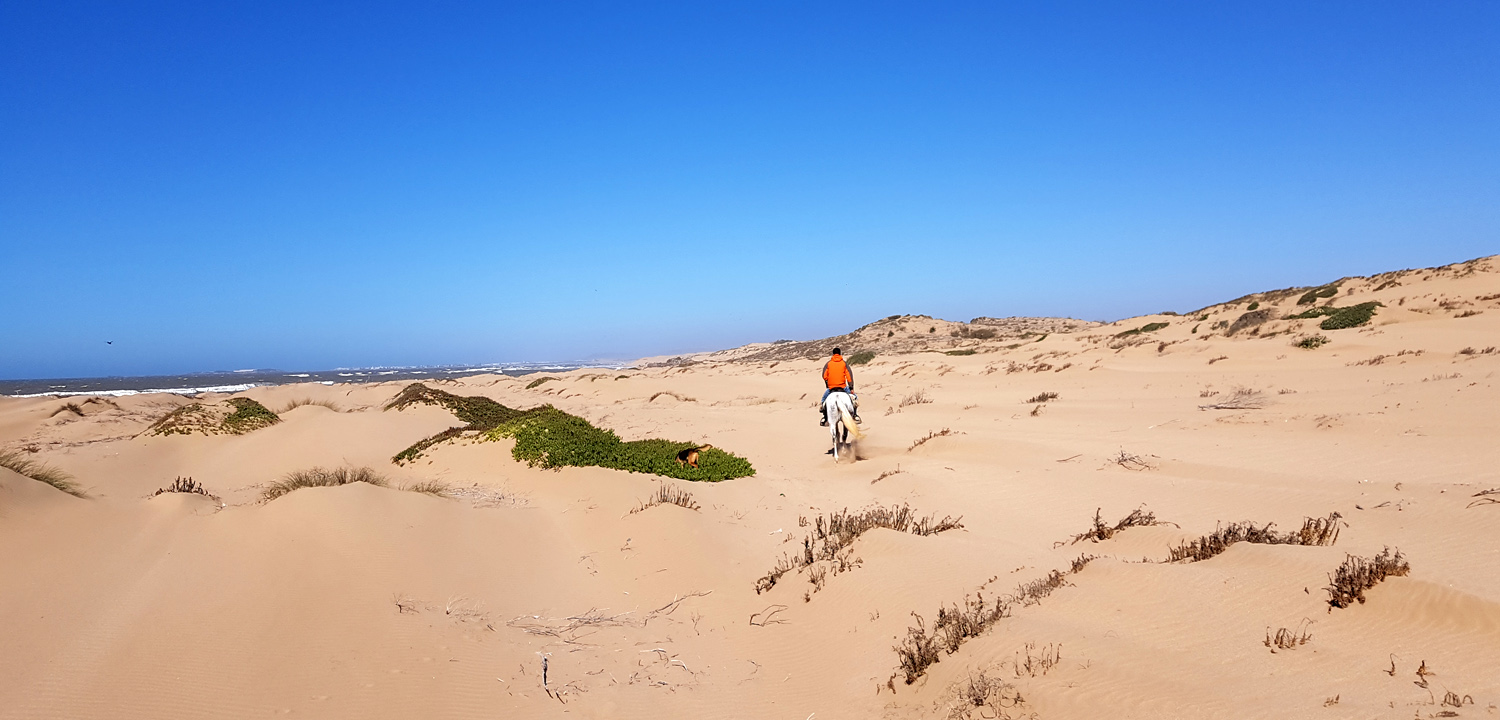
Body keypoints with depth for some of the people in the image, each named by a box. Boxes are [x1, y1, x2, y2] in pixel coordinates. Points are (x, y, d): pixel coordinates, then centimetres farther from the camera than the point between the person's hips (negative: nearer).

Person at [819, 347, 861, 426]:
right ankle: (855, 415, 5)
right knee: (854, 397, 18)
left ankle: (825, 418, 12)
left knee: (824, 399, 24)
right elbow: (849, 375, -2)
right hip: (843, 387, 0)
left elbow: (824, 376, 0)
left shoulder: (828, 363, 6)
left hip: (831, 387, 0)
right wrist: (851, 388, -1)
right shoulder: (844, 363, 6)